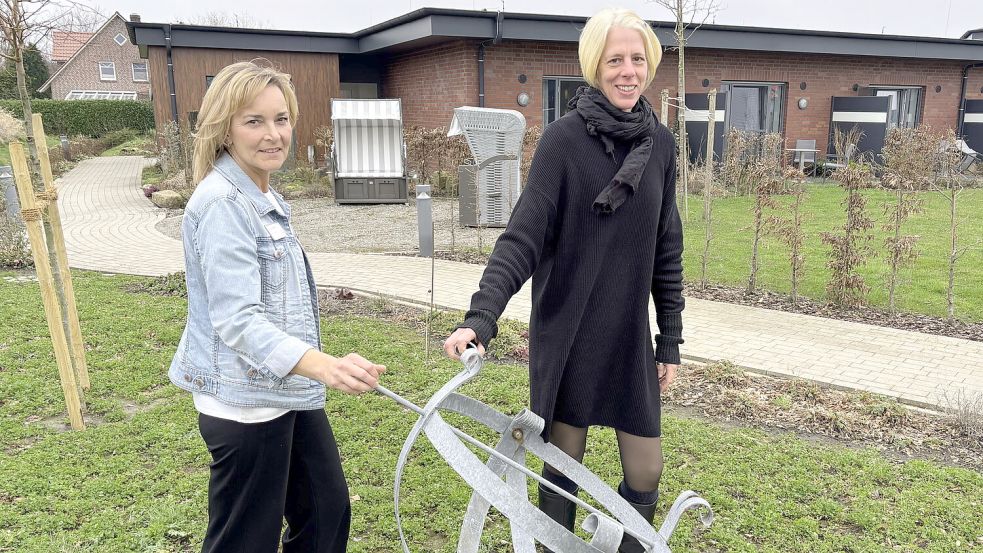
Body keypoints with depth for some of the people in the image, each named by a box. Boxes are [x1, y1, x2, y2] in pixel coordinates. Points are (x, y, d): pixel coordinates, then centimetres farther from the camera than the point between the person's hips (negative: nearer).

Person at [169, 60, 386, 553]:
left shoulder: (264, 198, 9)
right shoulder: (222, 204, -19)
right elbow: (238, 321, -29)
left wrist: (322, 370, 25)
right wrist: (325, 366, -44)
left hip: (289, 395, 10)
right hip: (246, 403, -9)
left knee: (328, 513, 21)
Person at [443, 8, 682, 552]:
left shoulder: (659, 143, 4)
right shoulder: (564, 138, -9)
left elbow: (666, 250, 9)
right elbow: (523, 236, -15)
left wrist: (670, 340, 9)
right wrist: (481, 315, -28)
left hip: (630, 338, 4)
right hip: (566, 336, -3)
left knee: (645, 472, 9)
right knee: (562, 468, 10)